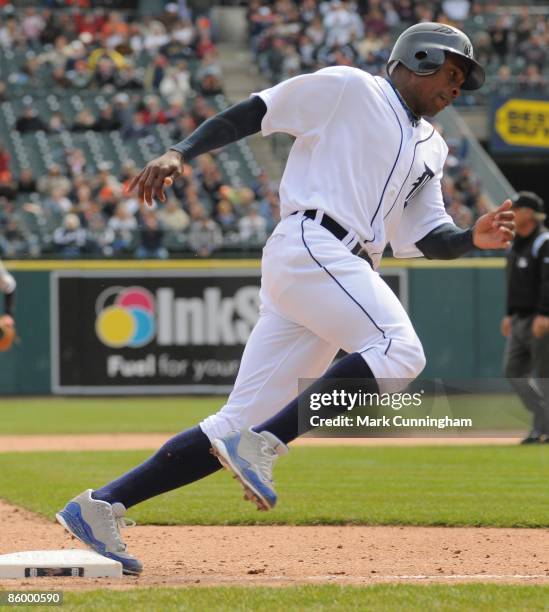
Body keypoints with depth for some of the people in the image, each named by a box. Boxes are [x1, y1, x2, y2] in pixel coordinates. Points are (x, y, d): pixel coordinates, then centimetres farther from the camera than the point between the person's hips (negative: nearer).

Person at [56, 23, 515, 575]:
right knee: (398, 352, -27)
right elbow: (252, 113, 3)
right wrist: (180, 153, -10)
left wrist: (473, 238, 3)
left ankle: (100, 506, -1)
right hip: (309, 246, -8)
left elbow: (422, 238, 23)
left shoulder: (430, 147, 28)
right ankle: (261, 447, -30)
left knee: (239, 430, -1)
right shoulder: (347, 89, 6)